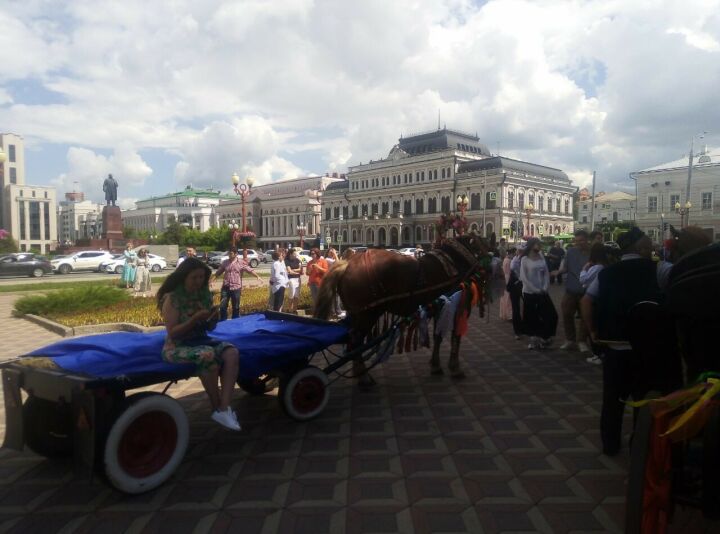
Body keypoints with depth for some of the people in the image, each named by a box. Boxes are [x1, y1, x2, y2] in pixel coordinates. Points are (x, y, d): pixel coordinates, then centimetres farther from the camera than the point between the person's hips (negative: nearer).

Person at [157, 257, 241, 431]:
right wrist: (195, 318, -25)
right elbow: (172, 333, -15)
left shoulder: (205, 295, 4)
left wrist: (213, 318, -11)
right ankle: (216, 408, -16)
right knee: (208, 355, -35)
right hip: (177, 346, -6)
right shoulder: (172, 298, -12)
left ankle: (224, 409, -25)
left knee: (232, 353, -22)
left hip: (201, 340, 6)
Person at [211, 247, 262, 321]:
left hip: (236, 288, -2)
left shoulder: (241, 262, -4)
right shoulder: (225, 262, 6)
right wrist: (212, 281, 8)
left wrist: (258, 276, -26)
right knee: (222, 306, 3)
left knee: (236, 307, 8)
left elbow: (250, 270, -12)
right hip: (225, 287, 3)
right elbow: (218, 273, 14)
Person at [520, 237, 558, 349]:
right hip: (529, 293, -4)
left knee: (551, 315, 2)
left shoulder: (542, 258, 6)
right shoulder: (525, 260, -7)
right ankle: (534, 339, 19)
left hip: (542, 293, 4)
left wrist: (545, 288, -8)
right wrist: (536, 290, -14)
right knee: (531, 317, 3)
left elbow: (546, 274, 6)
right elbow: (523, 278, -12)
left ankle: (543, 337, 18)